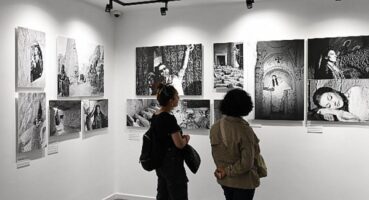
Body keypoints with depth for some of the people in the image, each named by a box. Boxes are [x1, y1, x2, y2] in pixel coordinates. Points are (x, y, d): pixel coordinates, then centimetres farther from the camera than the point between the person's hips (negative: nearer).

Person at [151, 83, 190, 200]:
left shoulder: (154, 117, 6)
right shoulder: (169, 118, -21)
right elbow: (179, 144, -21)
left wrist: (180, 137, 10)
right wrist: (186, 138, -1)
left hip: (160, 163, 9)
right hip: (172, 164, -9)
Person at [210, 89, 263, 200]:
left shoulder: (215, 127, -9)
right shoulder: (244, 130, -25)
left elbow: (216, 155, 1)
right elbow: (246, 163, -25)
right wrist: (227, 172, -13)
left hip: (224, 180, 6)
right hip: (243, 182, -5)